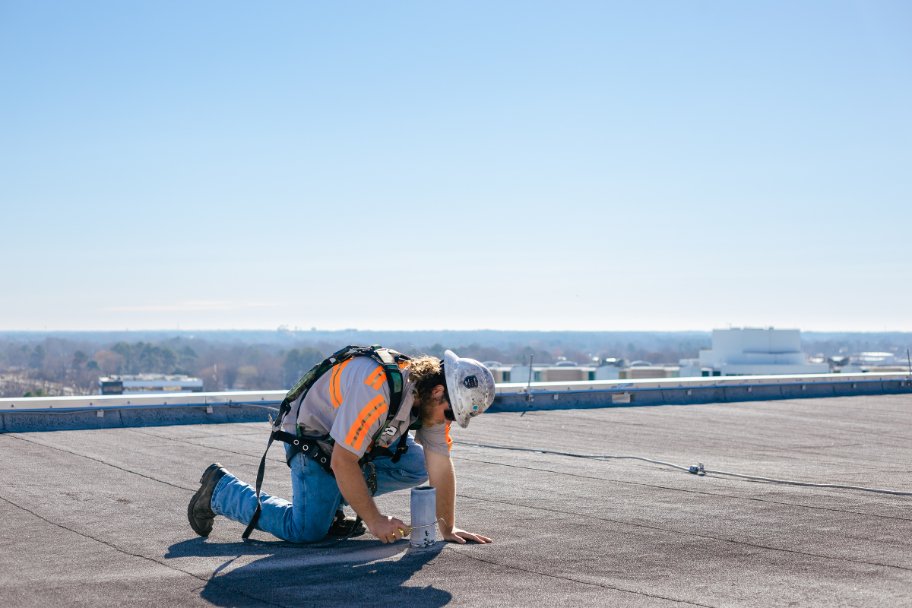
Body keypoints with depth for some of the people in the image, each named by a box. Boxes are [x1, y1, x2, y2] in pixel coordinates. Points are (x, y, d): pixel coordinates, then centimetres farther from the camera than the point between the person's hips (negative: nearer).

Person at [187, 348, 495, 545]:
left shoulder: (433, 399, -12)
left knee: (417, 466, -4)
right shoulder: (377, 389, -38)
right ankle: (220, 489, 3)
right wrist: (375, 521, -27)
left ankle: (331, 500, 7)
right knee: (306, 530, -16)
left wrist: (448, 529, -6)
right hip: (313, 438, -8)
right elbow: (342, 462, -34)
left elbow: (440, 466, -4)